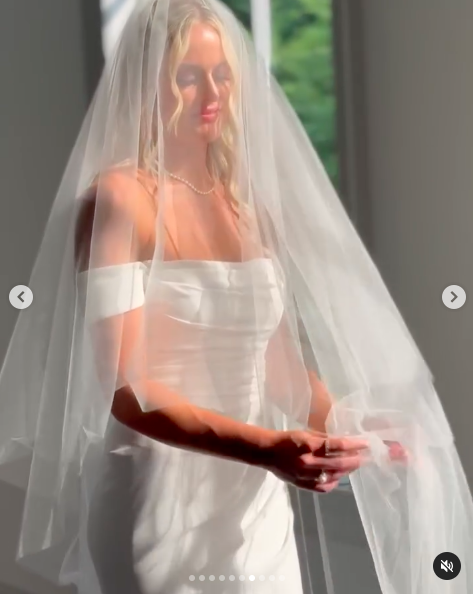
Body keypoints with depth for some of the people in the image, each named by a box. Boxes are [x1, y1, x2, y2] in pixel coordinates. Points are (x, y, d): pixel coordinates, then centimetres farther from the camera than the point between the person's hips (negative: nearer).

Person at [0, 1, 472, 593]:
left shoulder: (247, 202, 8)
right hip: (162, 512, -6)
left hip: (258, 507, 6)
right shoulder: (119, 198, -12)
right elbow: (126, 388, -20)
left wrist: (348, 425, -4)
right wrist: (264, 448, -31)